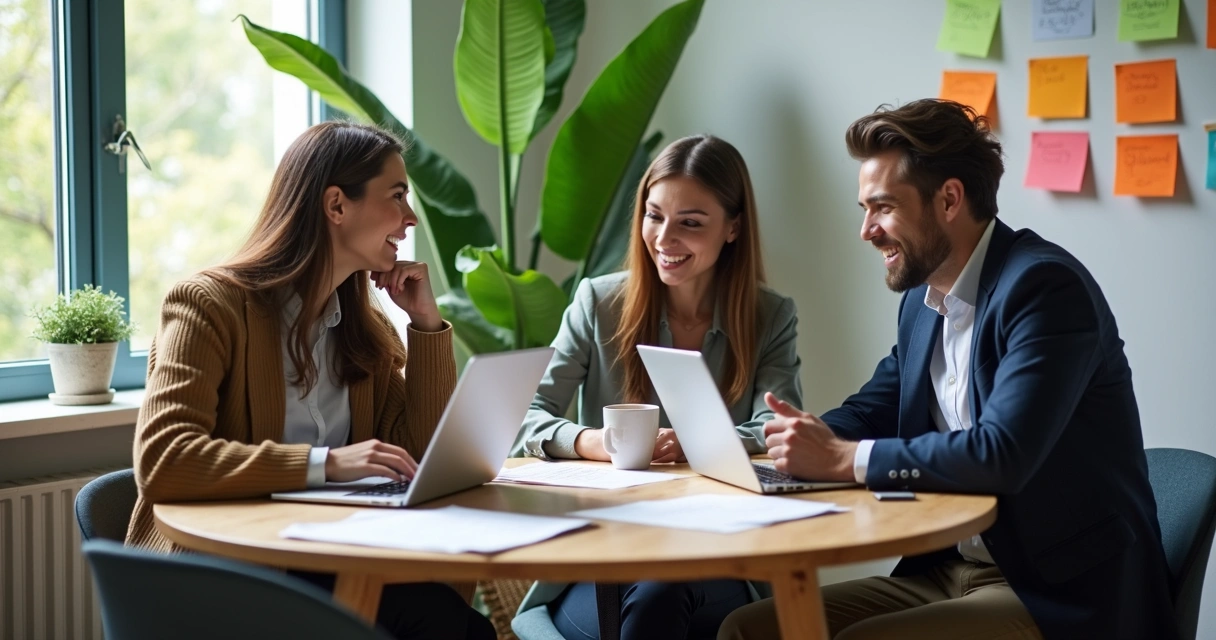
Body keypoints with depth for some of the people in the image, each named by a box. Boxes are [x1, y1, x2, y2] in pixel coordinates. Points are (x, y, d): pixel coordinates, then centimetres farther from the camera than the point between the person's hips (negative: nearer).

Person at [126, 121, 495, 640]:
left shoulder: (364, 324, 12)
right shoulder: (209, 304, -8)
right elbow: (161, 461, -21)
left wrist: (426, 321, 3)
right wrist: (327, 463, -28)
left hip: (330, 566, 6)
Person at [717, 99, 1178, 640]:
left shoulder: (1045, 286, -17)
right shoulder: (922, 301, 10)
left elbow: (1001, 454, -28)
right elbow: (873, 410, 20)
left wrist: (843, 458, -22)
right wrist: (803, 434, -4)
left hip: (1062, 596, -8)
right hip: (950, 571, 8)